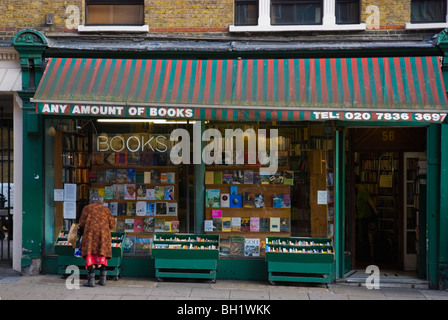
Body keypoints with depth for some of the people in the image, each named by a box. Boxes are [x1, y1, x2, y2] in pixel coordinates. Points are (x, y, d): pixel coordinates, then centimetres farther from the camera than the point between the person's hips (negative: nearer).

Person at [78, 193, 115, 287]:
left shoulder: (87, 208, 9)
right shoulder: (106, 209, 14)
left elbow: (82, 222, 2)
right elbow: (112, 224, 8)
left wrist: (82, 230, 21)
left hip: (91, 234, -2)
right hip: (103, 234, 2)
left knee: (90, 256, -3)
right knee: (102, 256, 12)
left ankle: (91, 280, -10)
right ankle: (103, 279, 13)